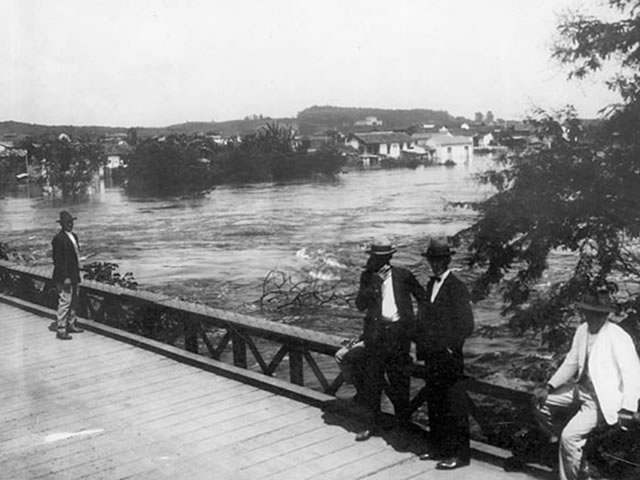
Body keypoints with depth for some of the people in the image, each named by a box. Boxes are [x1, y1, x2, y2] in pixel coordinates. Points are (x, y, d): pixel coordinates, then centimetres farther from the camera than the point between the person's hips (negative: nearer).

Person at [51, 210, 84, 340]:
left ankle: (71, 325, 29)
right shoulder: (58, 239, -16)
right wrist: (65, 277, -21)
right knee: (64, 302, -6)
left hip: (74, 276, 9)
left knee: (74, 301, 17)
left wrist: (77, 275, 17)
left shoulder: (73, 236, 12)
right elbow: (57, 260, -18)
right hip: (64, 277, -9)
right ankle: (61, 330, 1)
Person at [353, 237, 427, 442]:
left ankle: (403, 420, 24)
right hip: (376, 332, 1)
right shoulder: (368, 277, 5)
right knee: (373, 379, 3)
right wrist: (373, 283, -15)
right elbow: (360, 304, -4)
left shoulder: (403, 275, 1)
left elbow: (423, 298, 8)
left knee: (399, 379, 8)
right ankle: (372, 423, 13)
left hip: (399, 332, -1)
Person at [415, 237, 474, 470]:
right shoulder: (431, 284, 11)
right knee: (434, 405, 16)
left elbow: (466, 324, -14)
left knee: (454, 406, 0)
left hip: (449, 356, -8)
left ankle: (459, 453, 10)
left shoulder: (457, 287, -12)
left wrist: (451, 347, -13)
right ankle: (439, 448, 28)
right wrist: (422, 346, 9)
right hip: (431, 356, 8)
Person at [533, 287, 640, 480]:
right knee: (542, 404, 6)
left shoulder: (618, 338, -20)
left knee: (570, 436, -20)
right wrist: (548, 387, 0)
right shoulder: (582, 331, 0)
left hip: (601, 397, -8)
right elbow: (571, 363, 9)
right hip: (580, 387, 8)